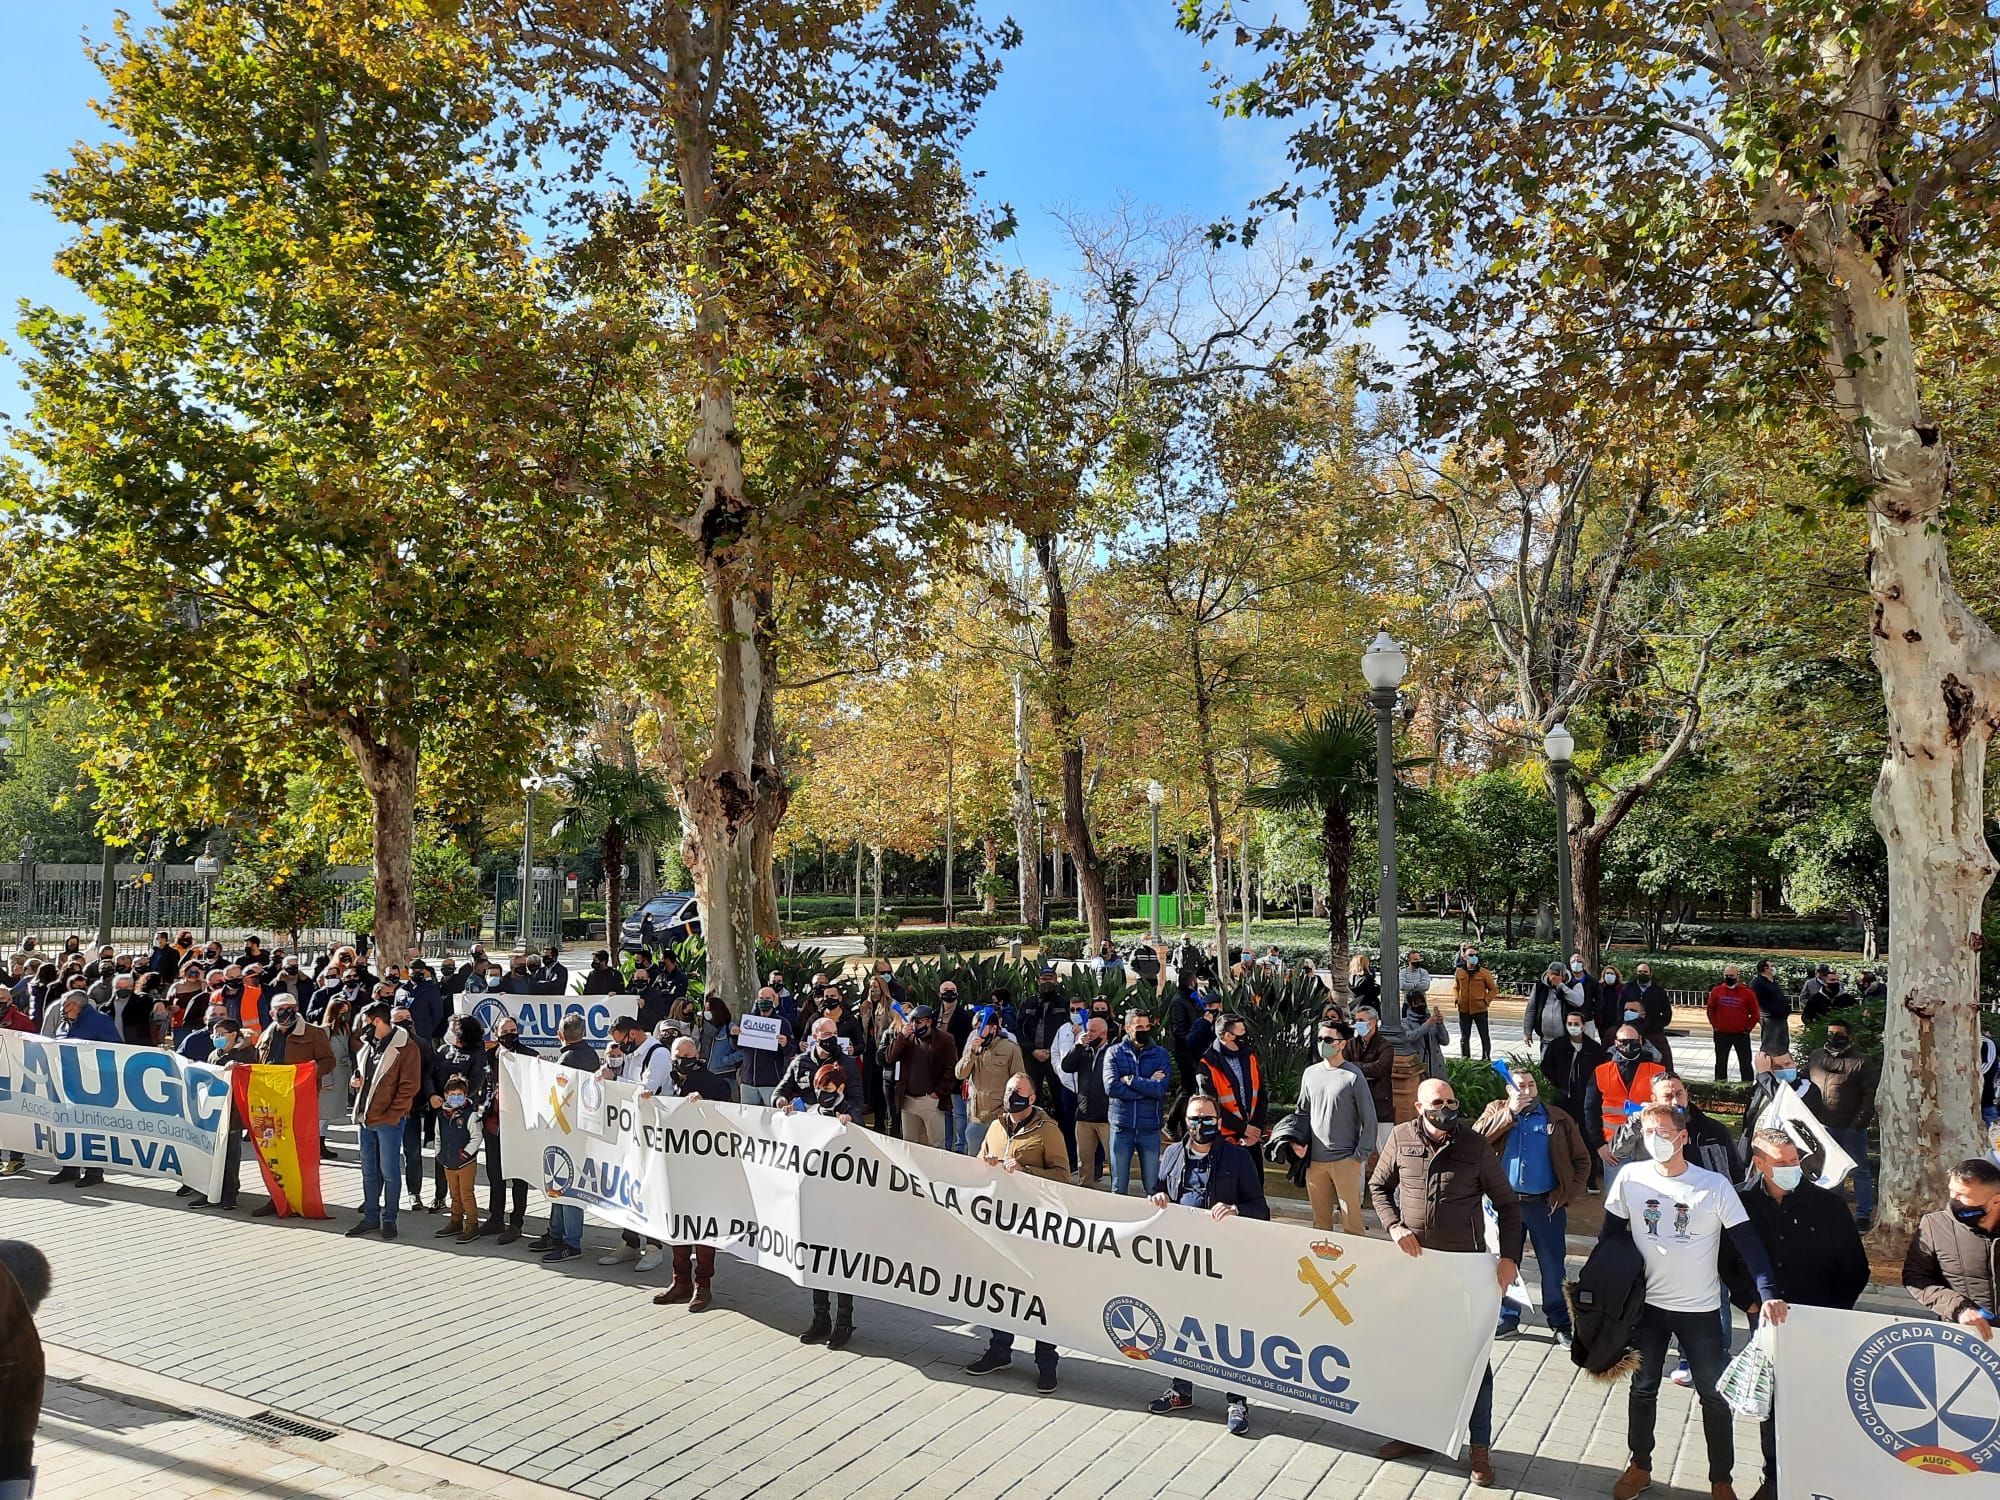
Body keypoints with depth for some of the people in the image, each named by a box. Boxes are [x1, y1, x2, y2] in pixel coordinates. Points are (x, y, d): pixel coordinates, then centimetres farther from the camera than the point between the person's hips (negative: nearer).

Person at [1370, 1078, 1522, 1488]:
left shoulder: (1475, 1145, -10)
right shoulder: (1401, 1138, -5)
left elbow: (1508, 1205, -3)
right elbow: (1379, 1187, 8)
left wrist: (1510, 1258, -12)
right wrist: (1394, 1227, -8)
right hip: (1414, 1262, 3)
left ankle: (1480, 1446, 21)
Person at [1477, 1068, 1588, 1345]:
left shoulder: (1559, 1119, 3)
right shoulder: (1497, 1110, 3)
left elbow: (1581, 1161, 5)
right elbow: (1477, 1139, -15)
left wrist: (1565, 1195, -6)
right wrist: (1510, 1113, -19)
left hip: (1546, 1205, -1)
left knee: (1553, 1267, 6)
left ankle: (1560, 1323, 21)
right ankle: (1507, 1318, 24)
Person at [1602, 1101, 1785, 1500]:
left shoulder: (1715, 1185, -12)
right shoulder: (1631, 1178, -7)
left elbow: (1747, 1242, -12)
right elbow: (1611, 1235, 3)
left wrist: (1768, 1293, -24)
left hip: (1699, 1310, -1)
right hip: (1646, 1304, 2)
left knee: (1715, 1396, 7)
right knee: (1642, 1389, 14)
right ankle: (1639, 1467, 31)